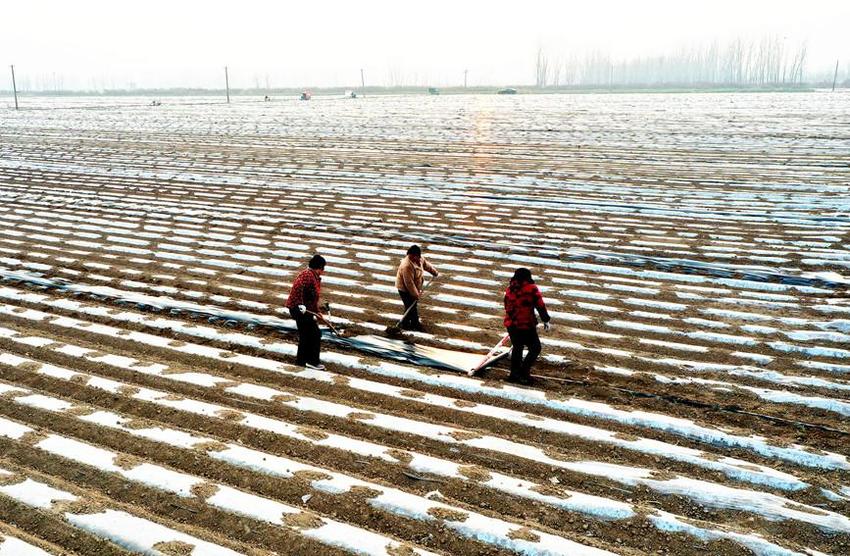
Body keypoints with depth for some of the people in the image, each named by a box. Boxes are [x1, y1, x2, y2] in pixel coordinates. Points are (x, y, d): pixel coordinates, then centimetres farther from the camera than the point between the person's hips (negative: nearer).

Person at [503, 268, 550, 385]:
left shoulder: (509, 289, 6)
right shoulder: (532, 288, -10)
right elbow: (540, 305, -7)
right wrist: (545, 320, 5)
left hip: (511, 324, 6)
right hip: (526, 325, -6)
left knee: (517, 347, 21)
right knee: (535, 348, 8)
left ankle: (514, 373, 25)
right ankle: (523, 372, -2)